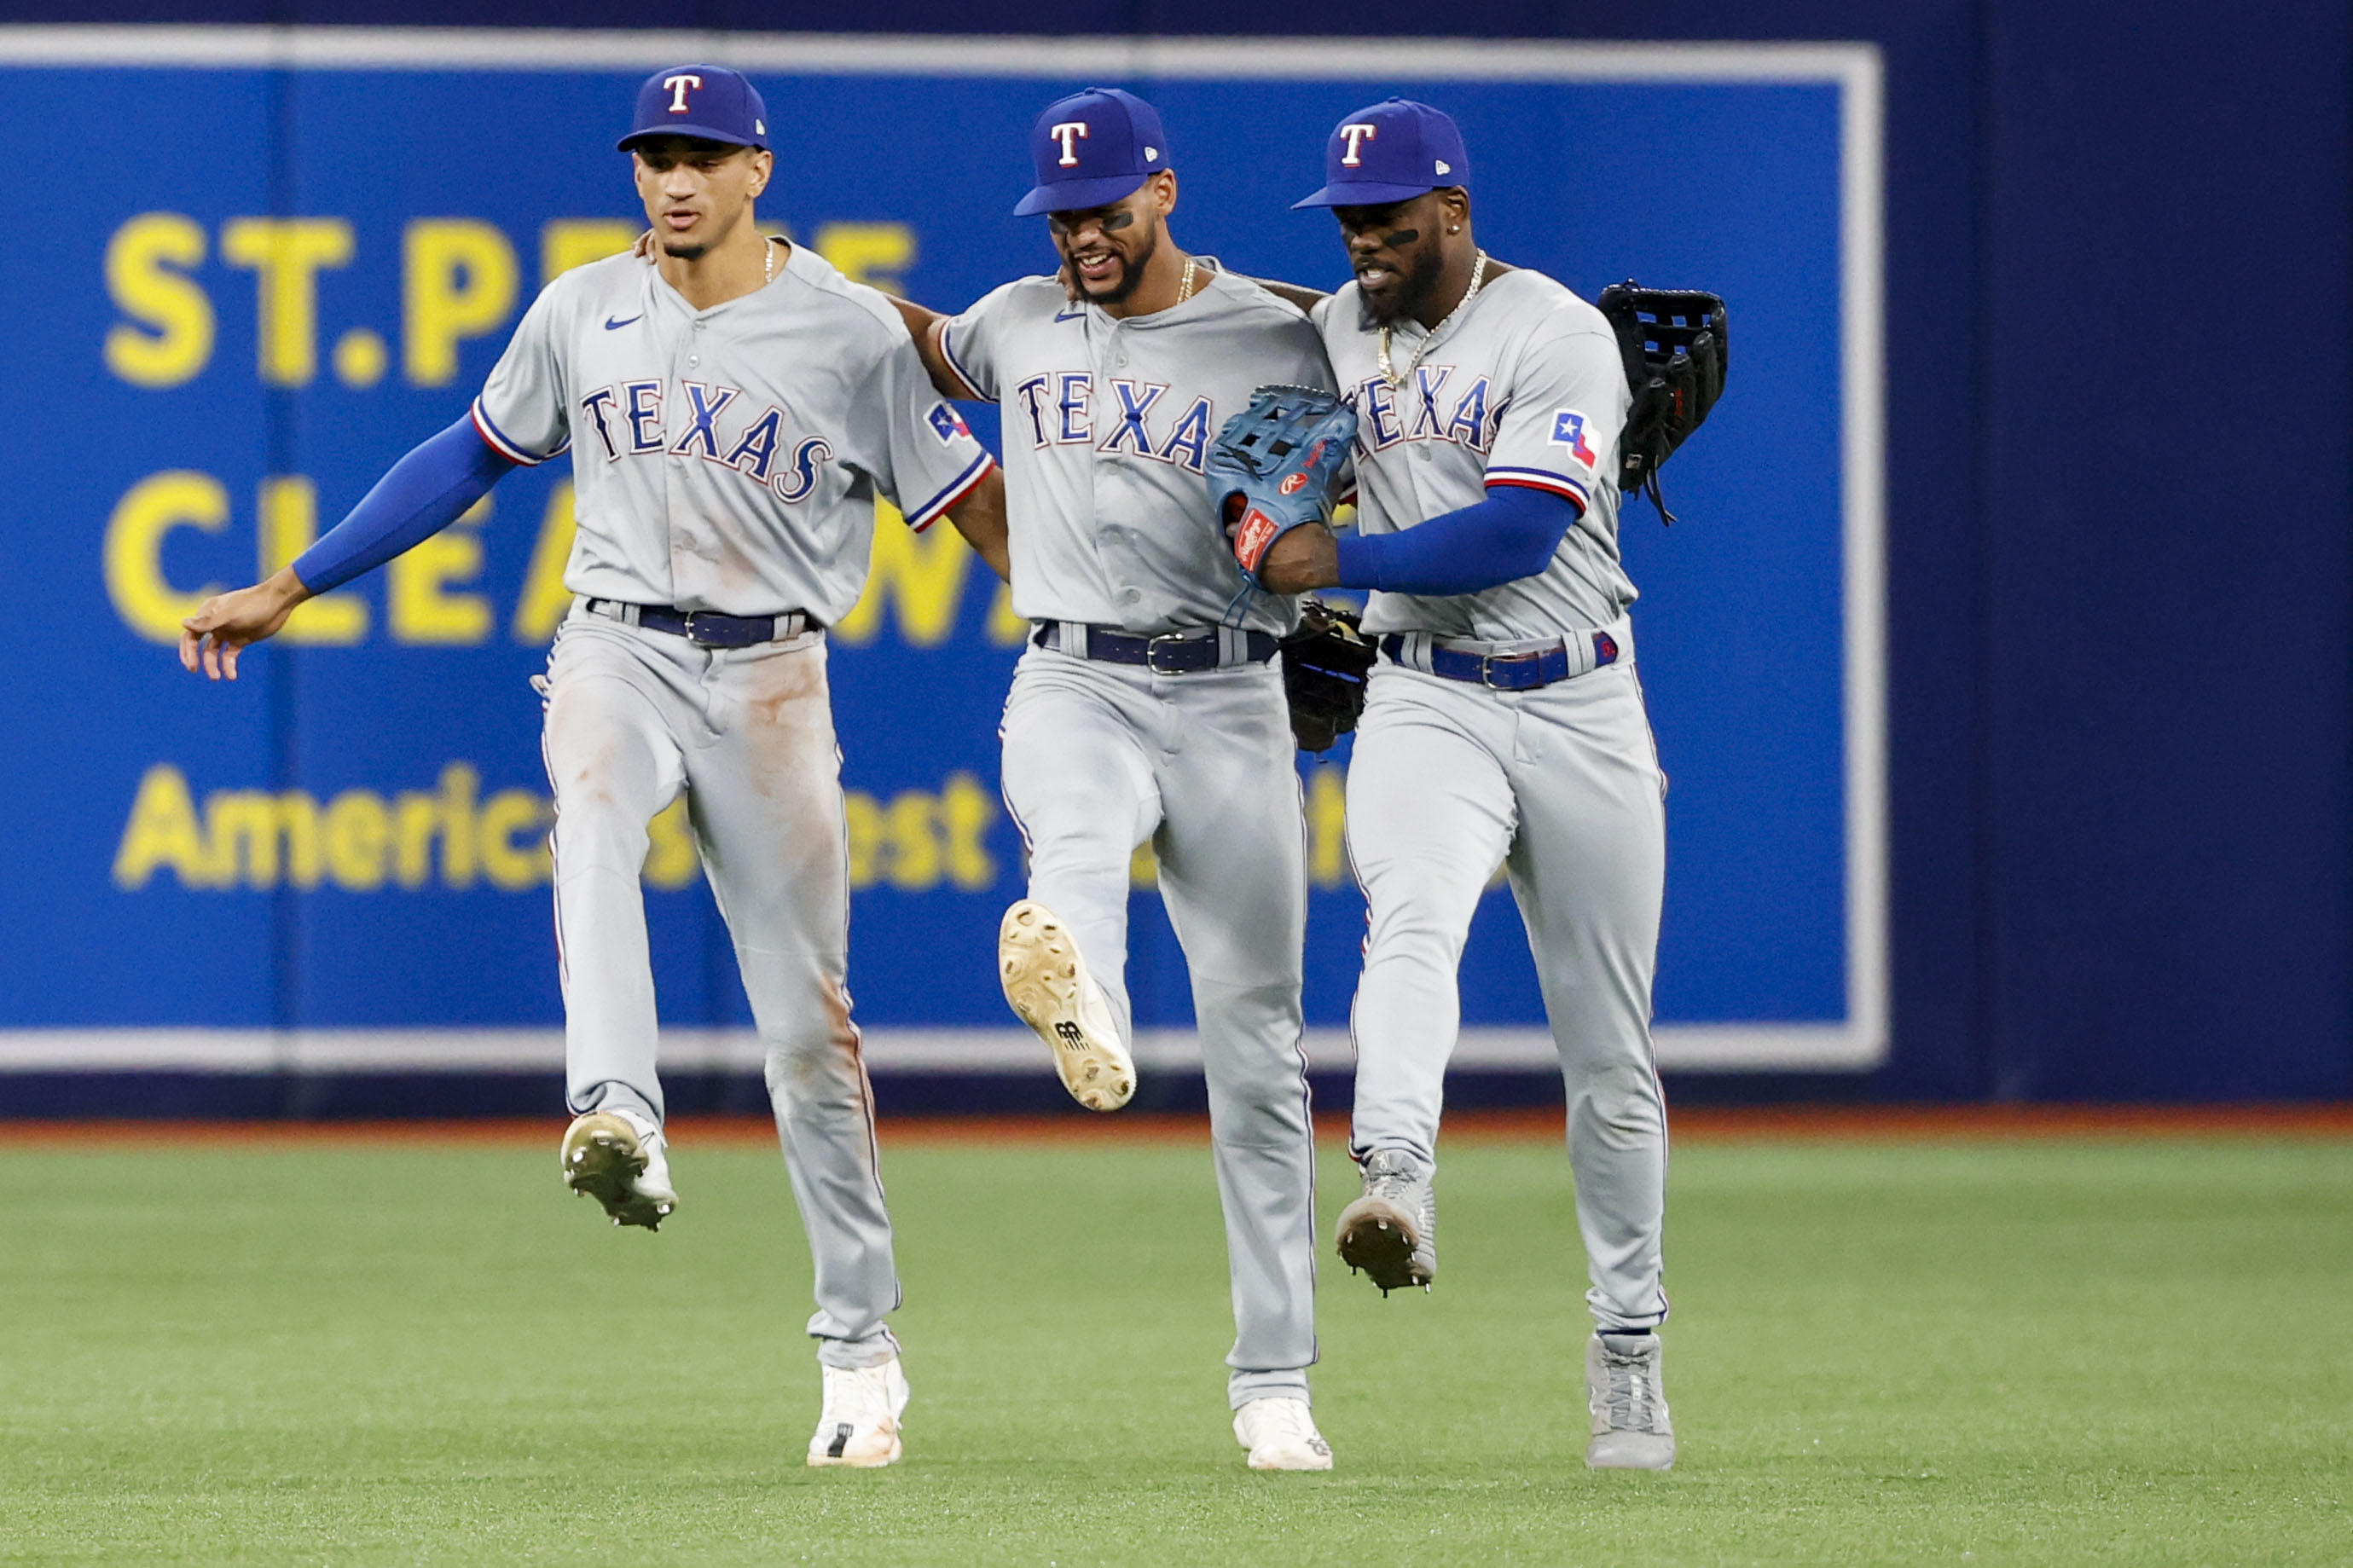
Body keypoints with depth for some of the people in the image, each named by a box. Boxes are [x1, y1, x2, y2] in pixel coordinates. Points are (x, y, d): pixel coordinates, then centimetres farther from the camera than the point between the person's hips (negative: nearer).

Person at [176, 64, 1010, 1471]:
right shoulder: (584, 312, 8)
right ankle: (620, 1121, -55)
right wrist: (289, 591, 20)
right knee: (592, 815, -35)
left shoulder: (850, 329, -2)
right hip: (620, 652, 1)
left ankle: (862, 1344, 10)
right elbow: (470, 458, 19)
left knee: (809, 1015, -1)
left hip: (771, 673, -1)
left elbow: (975, 501, 2)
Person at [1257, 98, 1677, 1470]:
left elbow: (1517, 537, -21)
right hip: (1427, 702, 2)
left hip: (1580, 711, -2)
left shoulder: (1560, 337, -10)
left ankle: (1628, 1354, 18)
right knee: (1413, 921, -31)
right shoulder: (1334, 331, 9)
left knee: (1610, 1057, 5)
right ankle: (1398, 1193, -54)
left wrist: (1343, 561, -16)